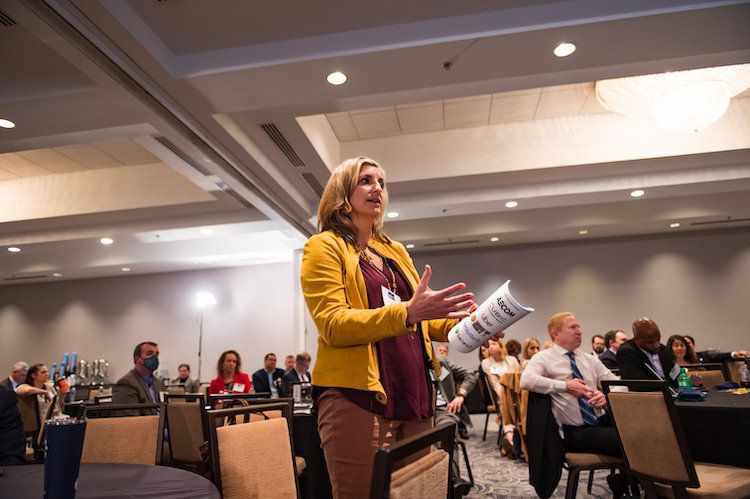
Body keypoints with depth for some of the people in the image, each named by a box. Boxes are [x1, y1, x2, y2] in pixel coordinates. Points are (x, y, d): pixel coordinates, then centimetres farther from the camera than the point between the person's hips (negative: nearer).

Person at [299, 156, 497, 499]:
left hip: (413, 394, 7)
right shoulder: (325, 247, 0)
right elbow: (332, 324, -13)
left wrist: (462, 321, 3)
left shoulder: (396, 252, 20)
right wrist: (407, 312, -25)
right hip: (357, 397, -7)